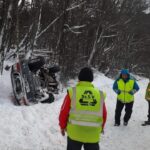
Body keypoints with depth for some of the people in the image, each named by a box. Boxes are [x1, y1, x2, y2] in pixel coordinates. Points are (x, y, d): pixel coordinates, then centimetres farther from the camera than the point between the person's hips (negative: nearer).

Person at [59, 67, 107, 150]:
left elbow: (64, 112, -3)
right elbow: (104, 115, 10)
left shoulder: (72, 92, -8)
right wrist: (101, 128, 29)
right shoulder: (100, 94, 0)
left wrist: (62, 126, 15)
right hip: (93, 135, 2)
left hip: (74, 133, -1)